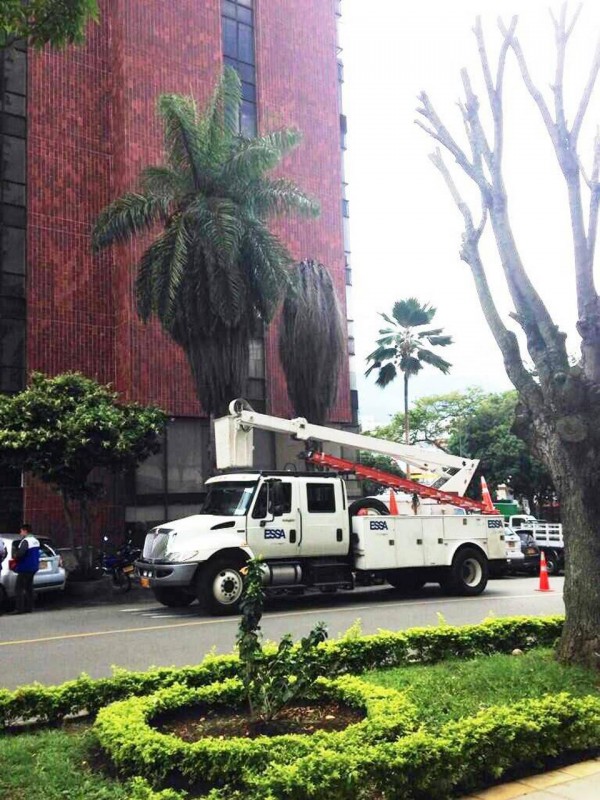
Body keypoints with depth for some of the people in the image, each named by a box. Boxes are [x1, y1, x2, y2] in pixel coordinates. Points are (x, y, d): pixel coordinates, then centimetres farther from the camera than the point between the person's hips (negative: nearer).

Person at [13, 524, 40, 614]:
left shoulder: (26, 541, -16)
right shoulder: (35, 541, 14)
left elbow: (20, 553, -29)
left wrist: (15, 557, -9)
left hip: (25, 568, -9)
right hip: (33, 568, 9)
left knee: (19, 589, -5)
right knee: (29, 588, 14)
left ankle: (20, 609, -9)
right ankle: (29, 608, 16)